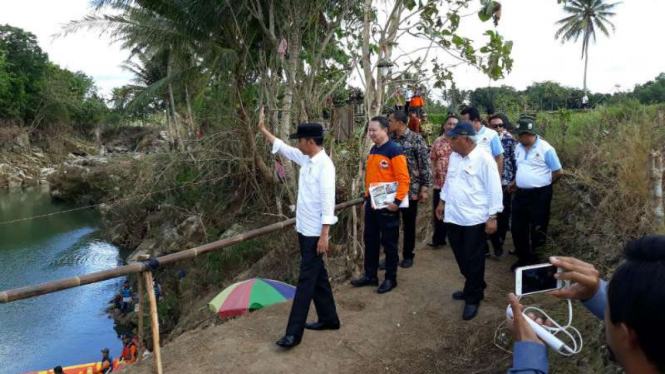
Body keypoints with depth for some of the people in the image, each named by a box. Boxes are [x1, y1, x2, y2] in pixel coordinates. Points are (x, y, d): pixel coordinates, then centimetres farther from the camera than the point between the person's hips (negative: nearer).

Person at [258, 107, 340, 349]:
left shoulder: (324, 165, -20)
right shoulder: (305, 159, 6)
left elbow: (327, 202, -22)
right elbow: (283, 148, 21)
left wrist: (324, 235, -22)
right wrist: (263, 130, 22)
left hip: (315, 232, -9)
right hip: (304, 229, 9)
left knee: (306, 280, -3)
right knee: (317, 276, 17)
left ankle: (294, 333, 3)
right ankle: (328, 318, 30)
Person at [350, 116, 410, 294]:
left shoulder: (394, 150, -13)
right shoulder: (373, 150, 11)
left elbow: (404, 179, -17)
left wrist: (397, 201, -22)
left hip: (387, 204, -8)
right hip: (372, 202, 8)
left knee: (389, 242, 5)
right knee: (370, 240, 14)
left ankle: (391, 278, 18)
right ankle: (370, 275, 27)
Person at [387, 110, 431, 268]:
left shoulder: (416, 139, -9)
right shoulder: (390, 139, 6)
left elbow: (425, 164, -9)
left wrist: (424, 187, -11)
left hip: (411, 189, -4)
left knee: (409, 223, 9)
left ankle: (408, 255, 23)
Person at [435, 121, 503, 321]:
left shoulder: (484, 159, -15)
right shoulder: (453, 156, 7)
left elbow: (494, 189, -14)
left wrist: (492, 217, -15)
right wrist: (442, 201, 22)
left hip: (475, 220, -7)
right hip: (453, 217, 7)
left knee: (473, 261, 5)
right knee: (462, 258, 17)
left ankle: (473, 298, 21)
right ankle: (473, 288, 37)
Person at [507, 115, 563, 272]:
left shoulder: (545, 149, -14)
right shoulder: (518, 148, 6)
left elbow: (558, 172, -7)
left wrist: (543, 183, 2)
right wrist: (515, 182, 9)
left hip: (539, 195, -6)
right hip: (521, 194, 6)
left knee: (537, 230, 6)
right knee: (517, 228, 11)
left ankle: (533, 261, 22)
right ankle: (523, 259, 29)